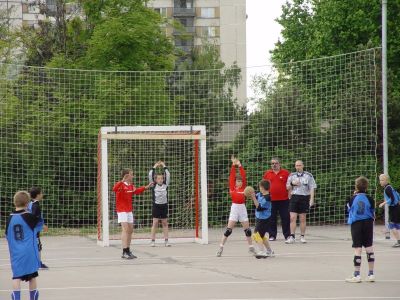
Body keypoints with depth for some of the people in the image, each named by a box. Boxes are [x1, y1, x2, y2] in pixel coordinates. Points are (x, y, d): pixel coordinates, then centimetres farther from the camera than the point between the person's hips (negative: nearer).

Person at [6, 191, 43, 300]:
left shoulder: (10, 218, 0)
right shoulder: (29, 217, -9)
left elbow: (7, 236, 10)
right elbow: (40, 225, 8)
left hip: (16, 253, 2)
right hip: (30, 252, -2)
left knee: (16, 278, -2)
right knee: (32, 277, 11)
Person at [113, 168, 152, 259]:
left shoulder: (131, 186, 11)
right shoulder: (120, 184, -14)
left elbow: (136, 191, 30)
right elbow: (114, 189, -36)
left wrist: (145, 187, 31)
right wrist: (122, 181, -47)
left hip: (129, 210, 9)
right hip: (122, 210, -9)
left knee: (130, 230, 12)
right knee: (125, 229, -17)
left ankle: (128, 251, 23)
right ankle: (125, 252, -21)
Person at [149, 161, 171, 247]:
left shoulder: (165, 185, 5)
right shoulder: (153, 185, 0)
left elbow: (168, 175, 2)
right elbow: (150, 176, -5)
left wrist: (164, 167, 6)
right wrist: (154, 167, 1)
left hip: (164, 205, 2)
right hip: (156, 205, -2)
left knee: (165, 223, 6)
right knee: (155, 223, -2)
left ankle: (166, 241, 8)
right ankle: (153, 241, -1)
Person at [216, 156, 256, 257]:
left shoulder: (243, 187, 5)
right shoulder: (232, 188, 0)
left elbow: (244, 176, -1)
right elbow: (232, 176, -6)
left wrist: (240, 165, -5)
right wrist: (233, 165, -9)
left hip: (243, 208, 3)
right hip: (234, 208, -3)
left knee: (247, 229, 7)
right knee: (228, 230, -7)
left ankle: (251, 247, 19)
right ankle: (221, 248, -4)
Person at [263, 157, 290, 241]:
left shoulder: (285, 173, 3)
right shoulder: (267, 173, 8)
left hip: (283, 199, -2)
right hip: (271, 200, 2)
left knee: (285, 218, 1)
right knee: (272, 219, 5)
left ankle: (287, 235, 7)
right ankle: (272, 235, 12)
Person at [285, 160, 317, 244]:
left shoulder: (308, 175, 6)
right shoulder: (291, 175, 12)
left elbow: (312, 188, 2)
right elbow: (287, 187, 15)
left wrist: (311, 199, -8)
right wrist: (292, 184, -6)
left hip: (304, 198, -1)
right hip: (294, 197, 1)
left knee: (303, 219, 3)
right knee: (292, 218, -7)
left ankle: (302, 237, 10)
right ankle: (292, 237, -7)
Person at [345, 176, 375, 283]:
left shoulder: (353, 199, -7)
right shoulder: (369, 199, -5)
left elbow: (349, 209, 12)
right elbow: (373, 214, 2)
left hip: (356, 223, -1)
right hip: (368, 223, 1)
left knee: (358, 249, -1)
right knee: (369, 248, 9)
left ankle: (356, 275, -1)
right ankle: (371, 274, 13)